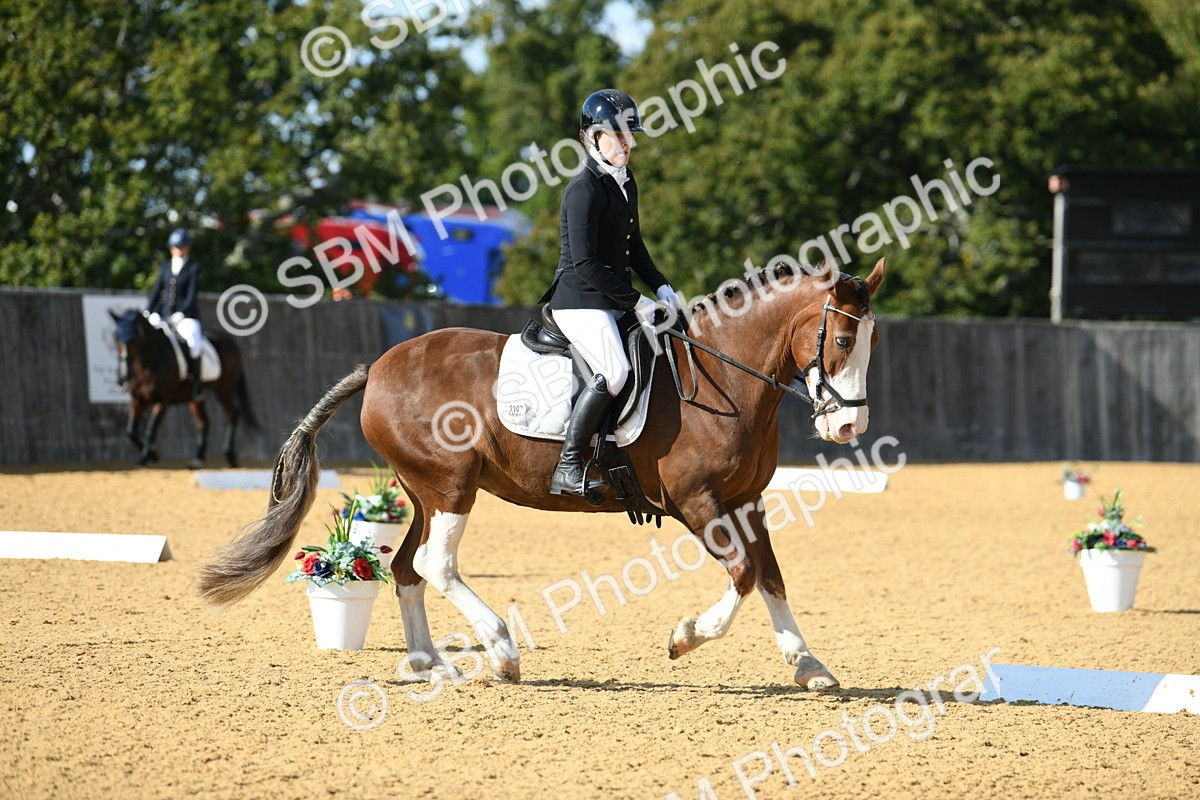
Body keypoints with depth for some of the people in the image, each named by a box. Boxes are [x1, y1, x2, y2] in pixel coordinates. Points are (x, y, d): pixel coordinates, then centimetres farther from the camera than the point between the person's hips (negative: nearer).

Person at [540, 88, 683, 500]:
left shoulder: (625, 182, 14)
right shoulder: (584, 189, -15)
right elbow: (584, 263, -20)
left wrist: (660, 287, 11)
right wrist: (634, 300, -17)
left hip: (615, 302, 10)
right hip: (580, 301, -10)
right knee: (615, 371, -28)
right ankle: (567, 469, -24)